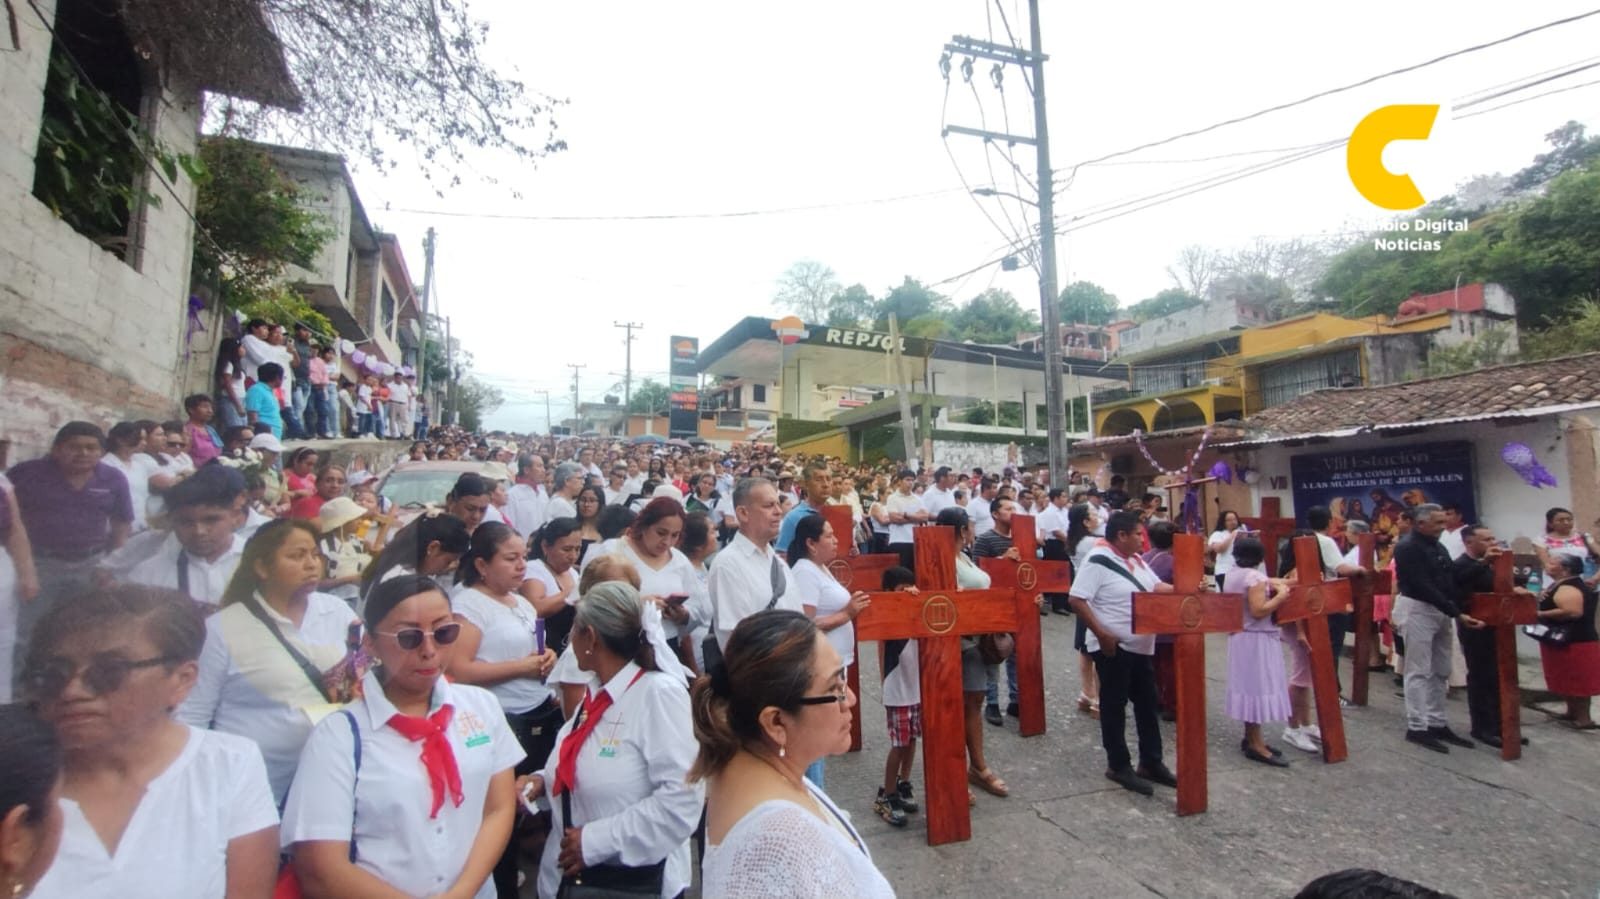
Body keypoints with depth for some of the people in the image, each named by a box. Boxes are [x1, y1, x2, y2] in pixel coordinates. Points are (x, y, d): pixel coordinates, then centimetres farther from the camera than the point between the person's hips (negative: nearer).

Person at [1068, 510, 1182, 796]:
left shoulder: (1136, 560, 9)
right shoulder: (1098, 561, -19)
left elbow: (1156, 587, 14)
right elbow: (1077, 600, -23)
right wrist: (1101, 634, -25)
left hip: (1140, 646, 9)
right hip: (1113, 647, -9)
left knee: (1147, 703, 16)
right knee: (1114, 706, 4)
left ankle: (1151, 763, 30)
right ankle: (1118, 766, 17)